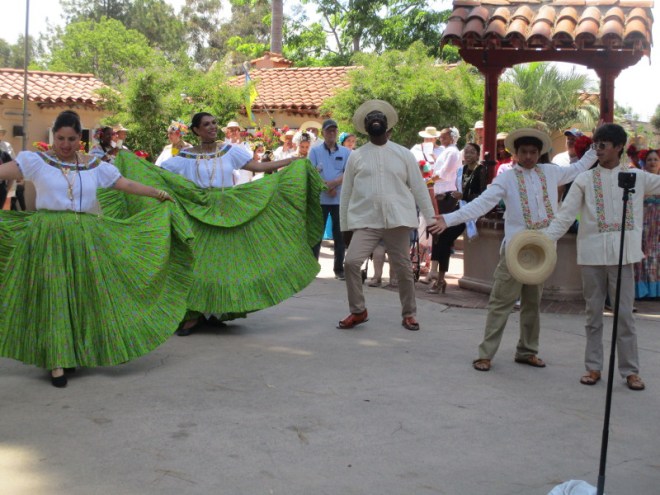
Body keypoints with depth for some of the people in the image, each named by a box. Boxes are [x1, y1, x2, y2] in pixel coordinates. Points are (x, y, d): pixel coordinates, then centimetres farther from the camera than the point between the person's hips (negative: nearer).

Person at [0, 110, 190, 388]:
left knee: (87, 294, 6)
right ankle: (57, 361, 2)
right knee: (53, 297, -4)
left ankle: (80, 352, 22)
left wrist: (158, 194, 6)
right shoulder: (37, 161, 0)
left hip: (85, 239, 3)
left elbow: (127, 184, 10)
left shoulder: (94, 166, 9)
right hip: (48, 238, -3)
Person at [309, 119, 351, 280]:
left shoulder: (346, 152, 7)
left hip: (340, 199, 1)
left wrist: (334, 183, -18)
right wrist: (327, 188, -13)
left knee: (340, 235, 4)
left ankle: (339, 269, 11)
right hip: (320, 199, -1)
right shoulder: (315, 151, 5)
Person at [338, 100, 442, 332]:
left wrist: (430, 218, 5)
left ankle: (409, 314, 23)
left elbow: (419, 188, 8)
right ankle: (358, 311, 3)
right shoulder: (356, 156, 8)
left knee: (403, 269, 5)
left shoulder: (404, 154, 6)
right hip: (365, 221, 0)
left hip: (398, 220, 0)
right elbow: (346, 192, 10)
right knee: (351, 262, -15)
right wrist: (345, 225, 8)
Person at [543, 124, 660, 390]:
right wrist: (545, 240, -10)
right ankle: (593, 367, 17)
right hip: (591, 253, 0)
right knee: (593, 312, 9)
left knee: (624, 313, 2)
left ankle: (630, 370, 11)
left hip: (621, 254, 0)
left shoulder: (636, 177, 7)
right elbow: (565, 215, -1)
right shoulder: (585, 179, 3)